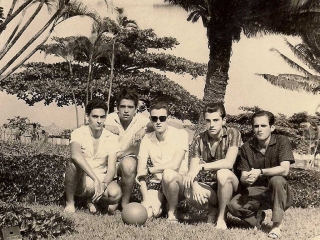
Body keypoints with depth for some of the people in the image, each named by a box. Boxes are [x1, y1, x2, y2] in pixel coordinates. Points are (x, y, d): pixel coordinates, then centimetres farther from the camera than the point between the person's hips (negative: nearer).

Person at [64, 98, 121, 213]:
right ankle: (69, 203, -12)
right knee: (73, 163, -34)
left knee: (115, 194, -32)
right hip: (80, 182, -2)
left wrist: (103, 185, -31)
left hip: (101, 181, 2)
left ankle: (92, 200, 5)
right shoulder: (78, 133, -12)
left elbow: (111, 169, -10)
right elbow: (76, 155, -35)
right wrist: (96, 179, -44)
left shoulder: (112, 138, -4)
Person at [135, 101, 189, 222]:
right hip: (156, 182, 3)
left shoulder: (180, 134, -12)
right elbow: (140, 172, -6)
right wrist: (146, 198, -18)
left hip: (177, 182, -3)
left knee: (168, 174, -37)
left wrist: (149, 170, -14)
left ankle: (172, 212, -11)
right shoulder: (147, 139, 1)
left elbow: (174, 165, -23)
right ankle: (160, 203, 14)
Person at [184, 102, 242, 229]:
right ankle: (213, 210, 5)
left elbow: (229, 163, -27)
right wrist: (195, 185, -29)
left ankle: (221, 217, -14)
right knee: (190, 194, -27)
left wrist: (200, 167, -32)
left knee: (223, 173, -36)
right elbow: (192, 169, -7)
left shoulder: (233, 134, -13)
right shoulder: (198, 140, -2)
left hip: (232, 184, -3)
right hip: (211, 184, 3)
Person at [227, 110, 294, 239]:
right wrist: (247, 179, -28)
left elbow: (284, 170, -23)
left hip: (278, 192, -2)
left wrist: (260, 172, -33)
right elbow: (243, 177, -4)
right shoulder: (247, 147, -2)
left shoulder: (282, 141, -11)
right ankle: (257, 216, 8)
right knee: (233, 205, -25)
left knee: (277, 180, -37)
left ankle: (277, 225, -18)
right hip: (255, 192, 2)